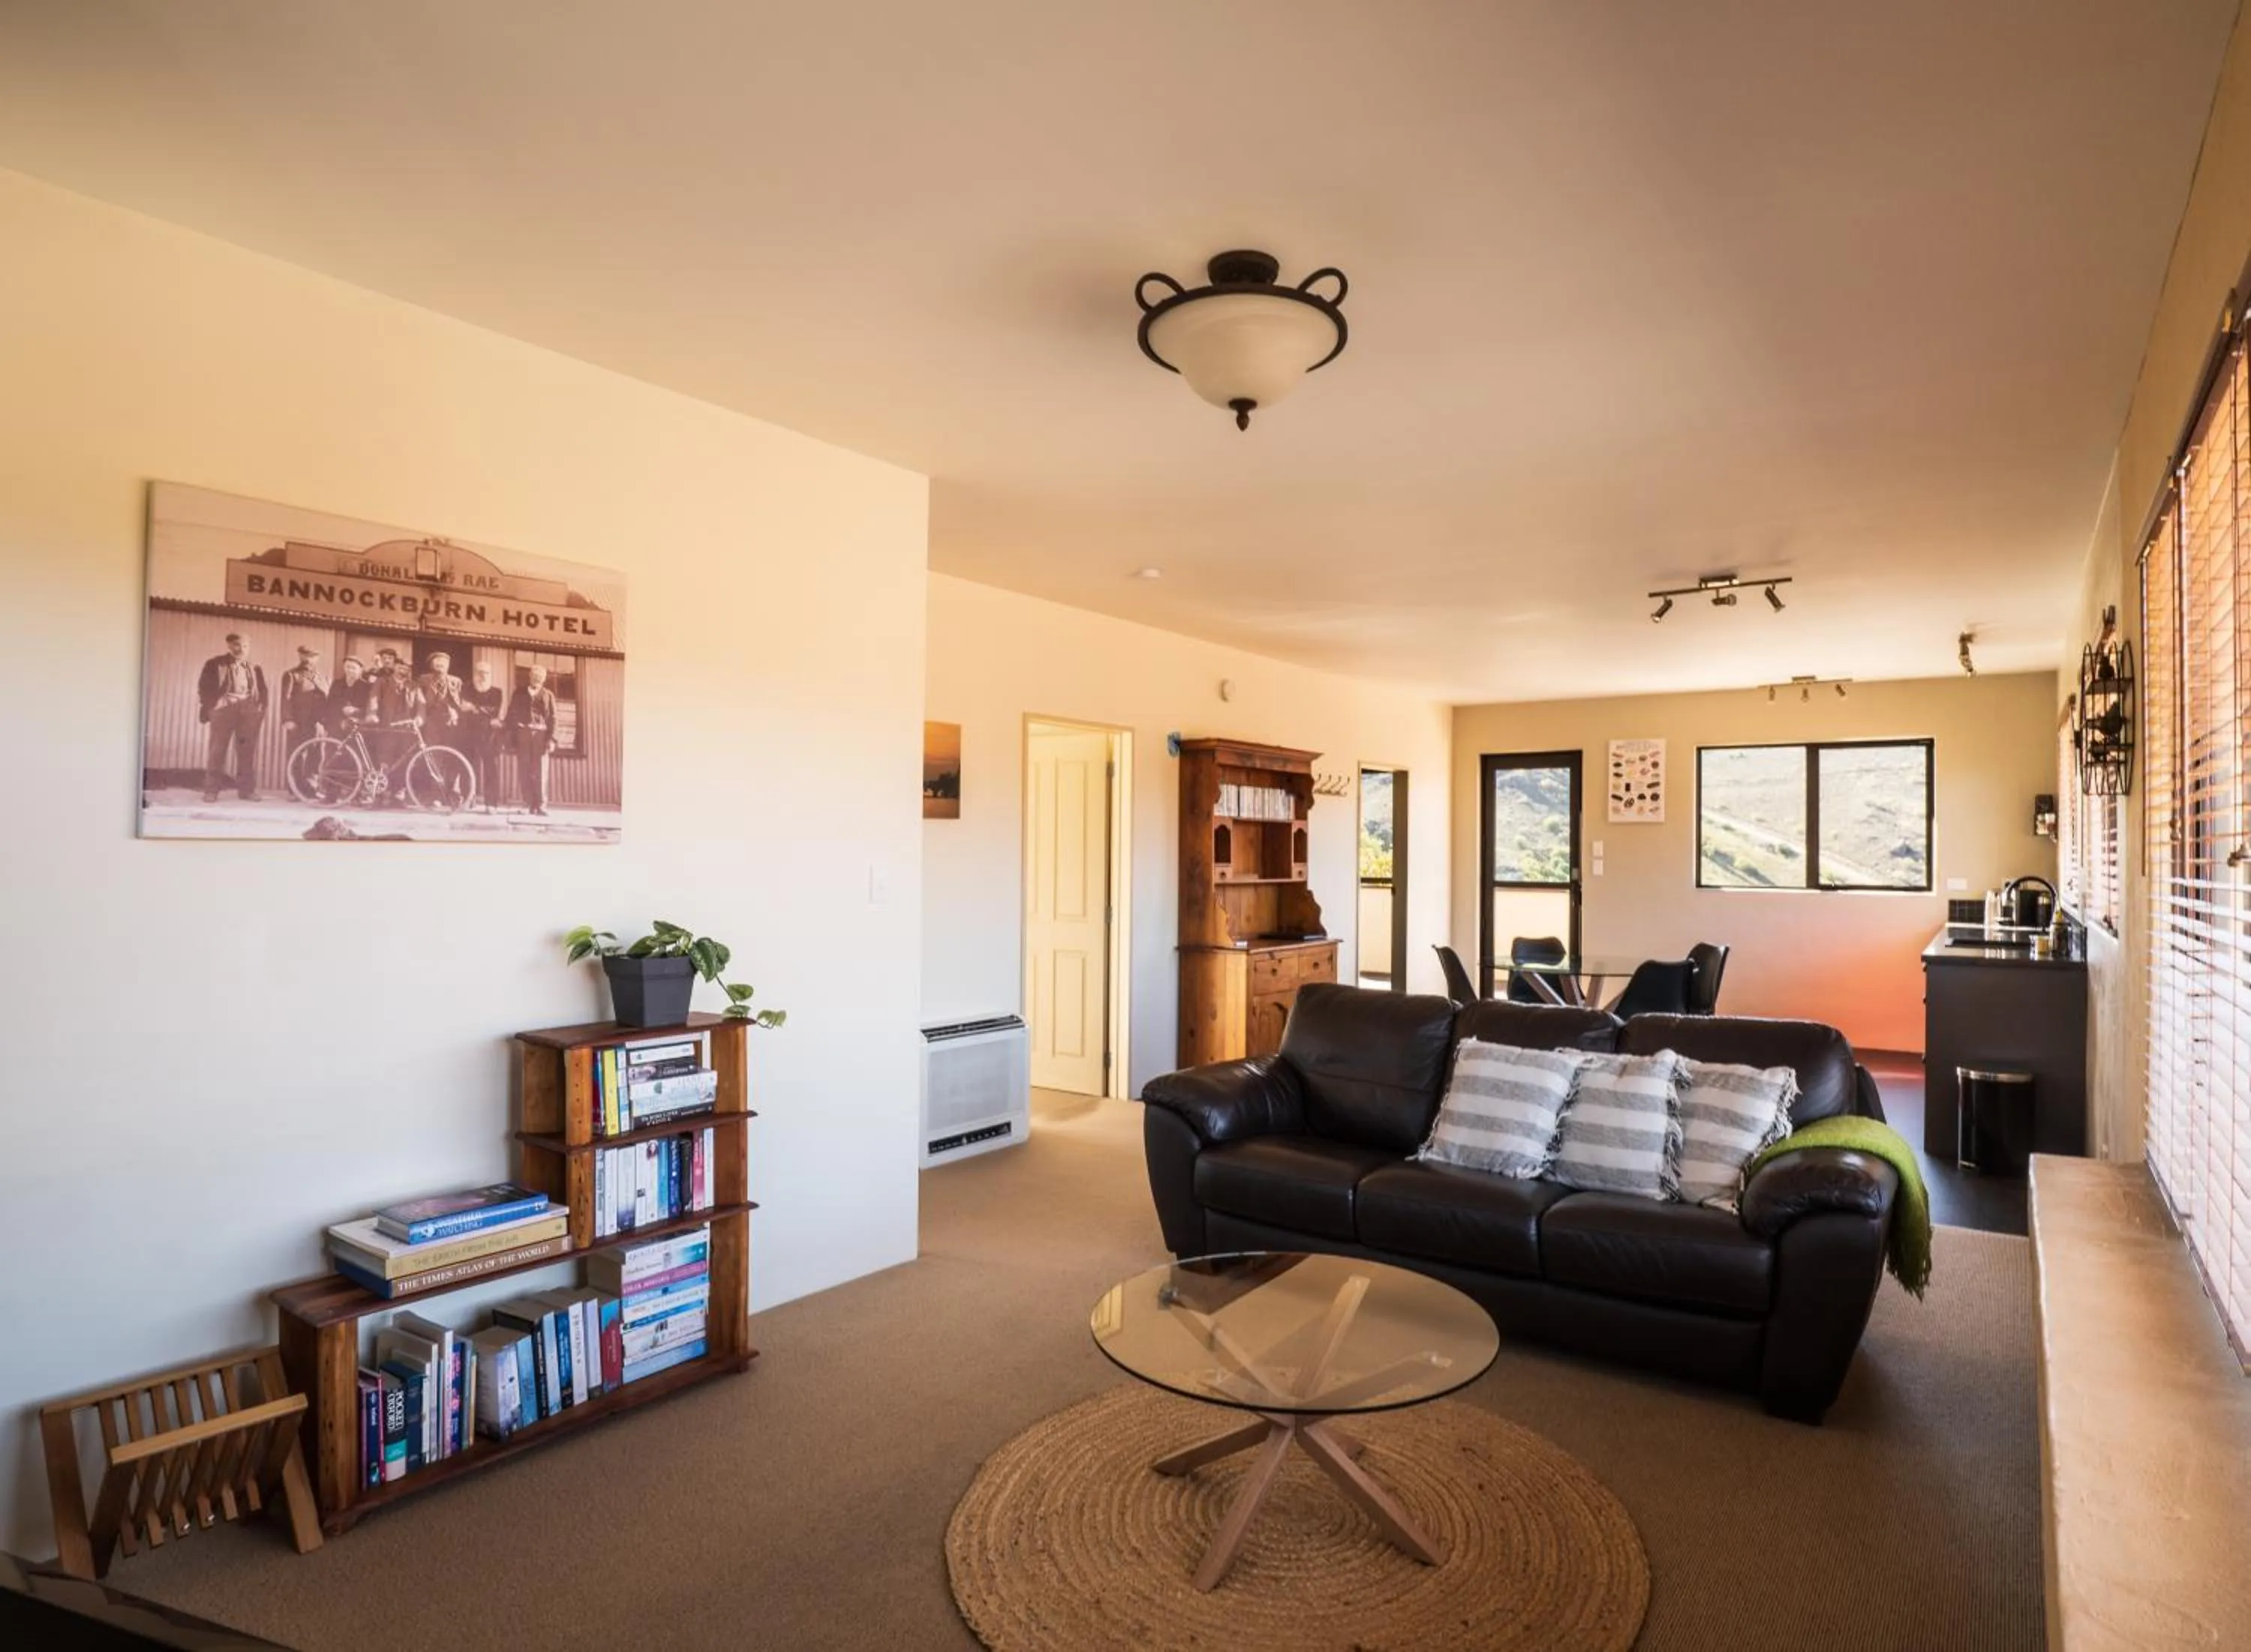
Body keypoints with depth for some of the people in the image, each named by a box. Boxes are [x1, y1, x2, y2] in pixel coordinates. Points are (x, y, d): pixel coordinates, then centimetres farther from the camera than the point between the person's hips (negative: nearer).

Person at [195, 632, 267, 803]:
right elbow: (204, 688, 4)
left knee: (248, 751, 3)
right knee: (217, 750, -1)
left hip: (249, 712, 2)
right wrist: (207, 710, -5)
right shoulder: (215, 664, 7)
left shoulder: (256, 668, 15)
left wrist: (262, 711, 1)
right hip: (223, 710, -2)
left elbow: (263, 692, 14)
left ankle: (248, 789, 8)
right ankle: (211, 790, 2)